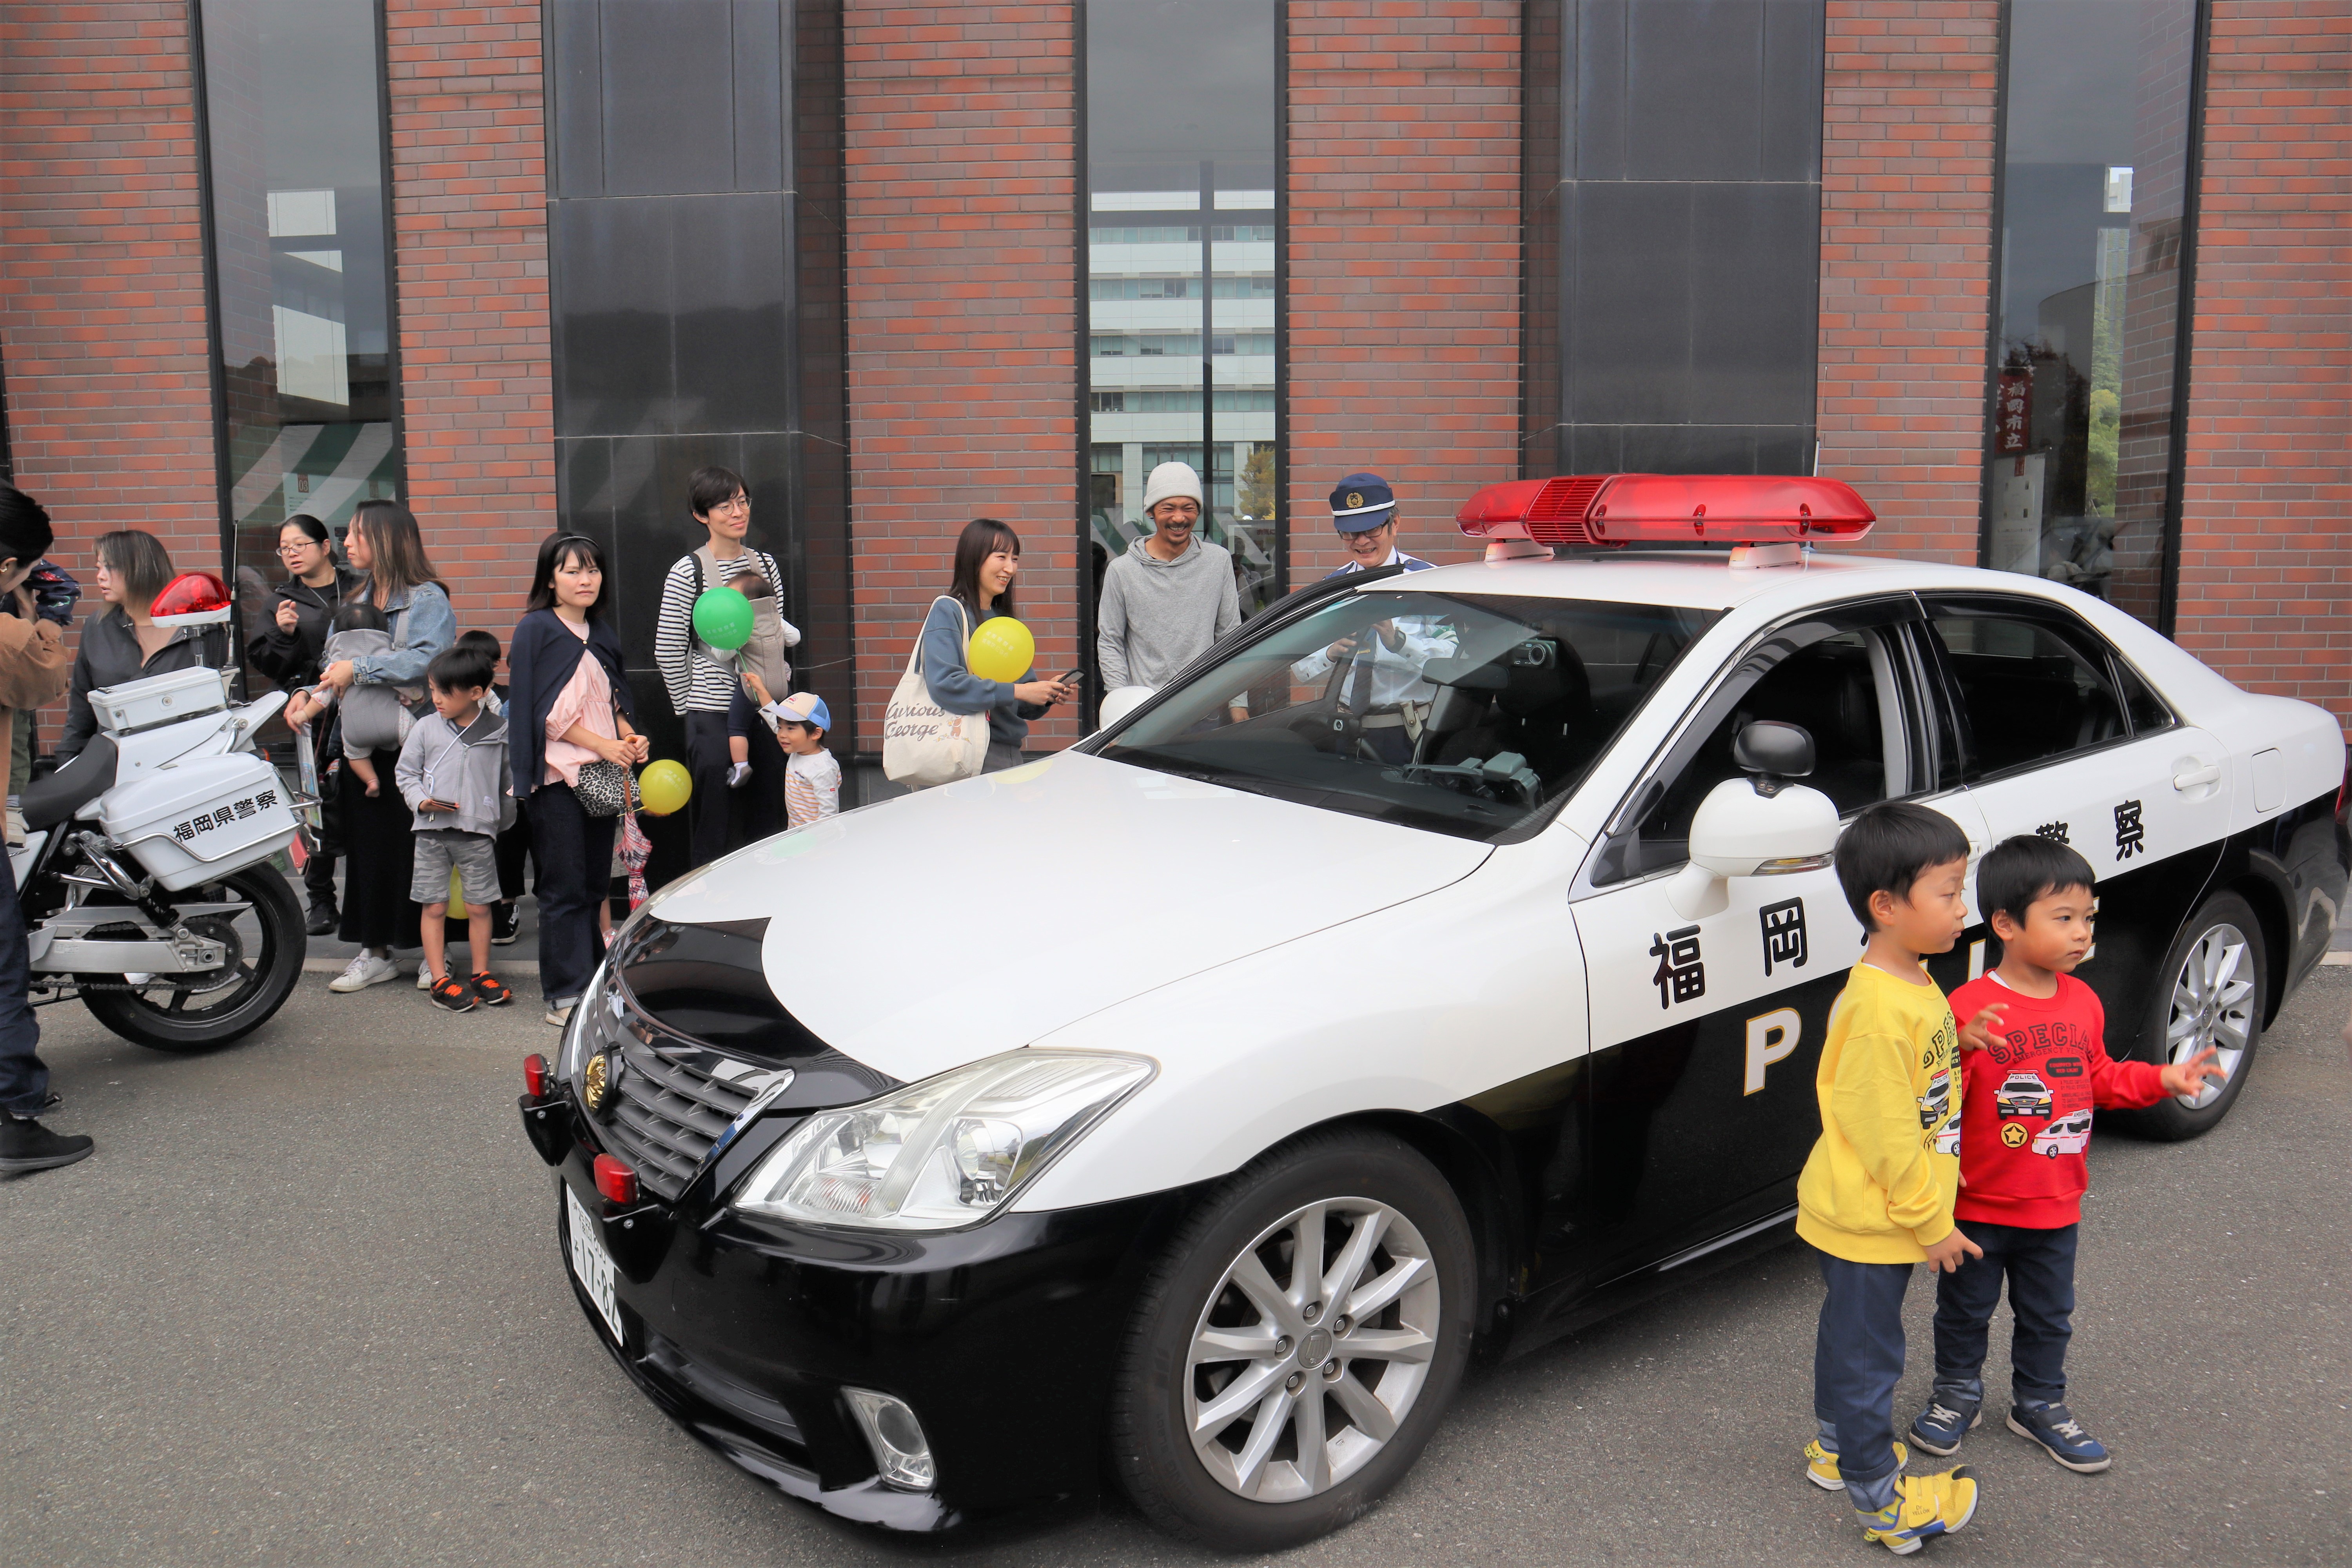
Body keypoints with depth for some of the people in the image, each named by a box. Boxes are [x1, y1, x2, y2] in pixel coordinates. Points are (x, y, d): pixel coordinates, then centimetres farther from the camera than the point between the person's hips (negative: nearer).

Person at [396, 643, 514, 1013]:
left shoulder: (500, 731, 1)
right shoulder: (426, 728, 3)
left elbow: (510, 779, 12)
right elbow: (405, 772, 9)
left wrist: (504, 821, 14)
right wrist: (421, 801, -8)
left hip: (478, 831, -1)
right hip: (432, 830, 1)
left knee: (479, 907, 4)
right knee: (435, 907, 3)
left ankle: (482, 975, 18)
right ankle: (440, 980, 9)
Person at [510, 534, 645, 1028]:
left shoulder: (600, 632, 15)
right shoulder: (536, 630, -6)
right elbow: (540, 711, -12)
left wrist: (629, 736, 2)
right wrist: (603, 744, -14)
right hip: (557, 775, -6)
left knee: (596, 881, 9)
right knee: (565, 887, -4)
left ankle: (592, 983, 17)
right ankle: (564, 996, 1)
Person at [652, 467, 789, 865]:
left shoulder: (764, 563, 9)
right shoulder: (688, 572, -7)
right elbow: (668, 650, -4)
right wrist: (689, 708, 3)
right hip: (713, 716, -5)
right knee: (716, 831, 0)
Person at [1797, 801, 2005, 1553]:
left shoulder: (1910, 982, 2)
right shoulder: (1880, 1011, -30)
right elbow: (1885, 1137, -25)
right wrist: (1932, 1223, -17)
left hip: (1862, 1216, 10)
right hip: (1870, 1222, -10)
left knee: (1849, 1333, 25)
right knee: (1868, 1355, 6)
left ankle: (1836, 1448, 44)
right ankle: (1882, 1502, 20)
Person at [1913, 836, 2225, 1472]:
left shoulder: (2084, 1002, 1)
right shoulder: (1970, 1007, -21)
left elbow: (2099, 1078, 14)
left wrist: (2162, 1078, 2)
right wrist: (1962, 1051, -41)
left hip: (2055, 1204, 5)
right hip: (1979, 1204, -5)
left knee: (2048, 1315, 19)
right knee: (1965, 1309, 14)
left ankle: (2040, 1404, 38)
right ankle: (1958, 1394, 34)